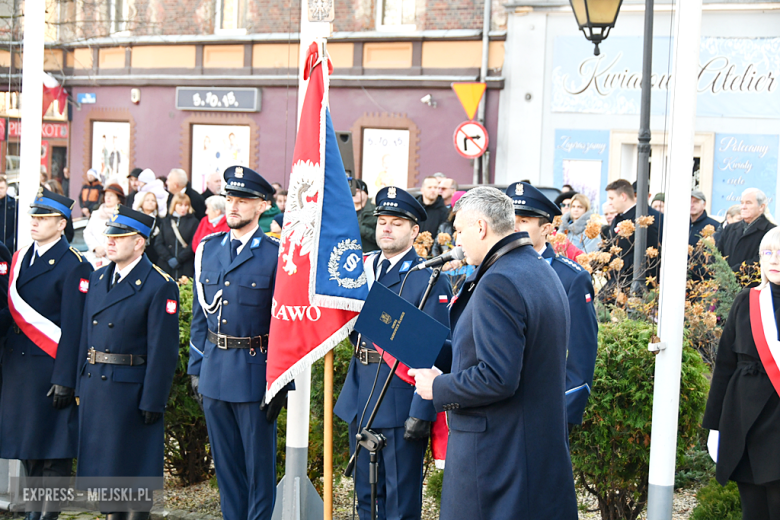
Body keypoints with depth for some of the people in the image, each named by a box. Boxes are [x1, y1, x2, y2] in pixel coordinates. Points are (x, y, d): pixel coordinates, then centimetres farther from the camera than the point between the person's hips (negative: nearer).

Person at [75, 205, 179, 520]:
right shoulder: (98, 279, 12)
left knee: (134, 469, 0)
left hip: (132, 391, -7)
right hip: (94, 388, 7)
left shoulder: (159, 286, -10)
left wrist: (152, 402, -16)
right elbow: (85, 336, 15)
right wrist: (79, 385, 9)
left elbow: (163, 350, -13)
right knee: (102, 463, 12)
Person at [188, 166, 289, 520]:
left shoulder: (275, 256, -6)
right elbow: (199, 315, 14)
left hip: (254, 371, -5)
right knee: (225, 463, 12)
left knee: (259, 462, 3)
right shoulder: (208, 249, 9)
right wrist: (196, 368, 10)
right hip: (215, 370, 5)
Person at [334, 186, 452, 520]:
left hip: (401, 398, -6)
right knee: (366, 493, 16)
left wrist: (422, 412, -19)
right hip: (360, 395, 6)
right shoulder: (363, 268, 10)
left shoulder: (428, 279, -9)